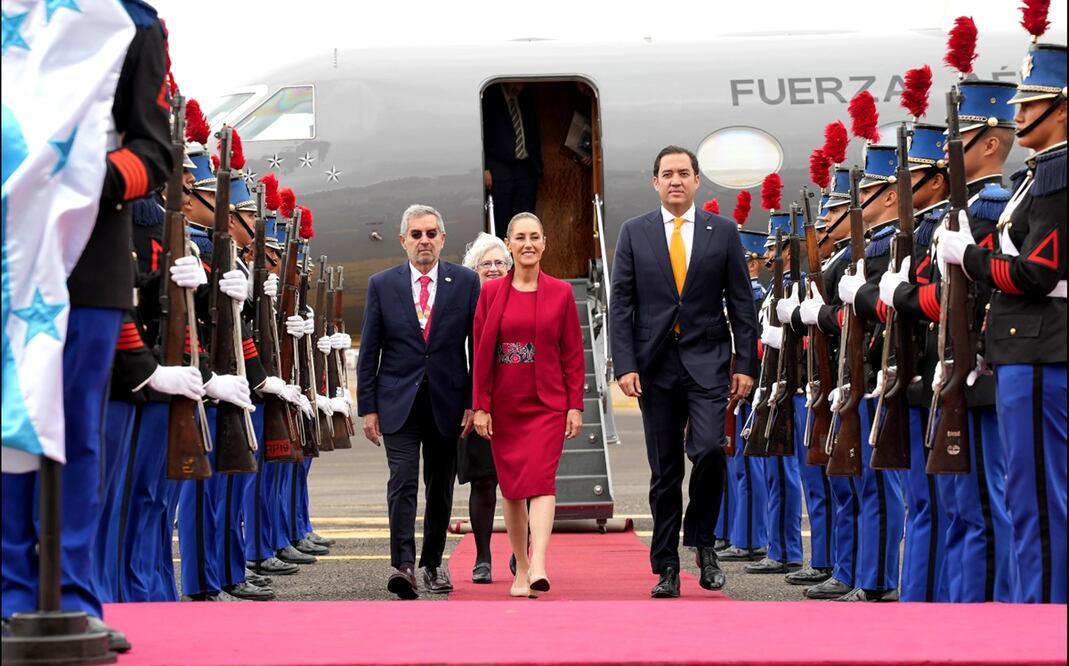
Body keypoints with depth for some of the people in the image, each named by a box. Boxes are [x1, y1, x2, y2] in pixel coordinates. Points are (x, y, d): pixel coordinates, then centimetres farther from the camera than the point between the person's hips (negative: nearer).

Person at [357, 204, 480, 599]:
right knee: (403, 481, -13)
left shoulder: (466, 283, 3)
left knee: (440, 486, 9)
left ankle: (433, 563, 22)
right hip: (398, 402, -1)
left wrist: (474, 403, -3)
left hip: (447, 402, 1)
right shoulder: (382, 285, 4)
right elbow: (369, 351, 4)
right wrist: (367, 406, -1)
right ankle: (403, 565, -17)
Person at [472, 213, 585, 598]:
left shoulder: (560, 293, 2)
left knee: (540, 480, -16)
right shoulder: (491, 293, 3)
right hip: (504, 405, 2)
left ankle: (538, 567, -28)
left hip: (548, 404, -2)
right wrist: (480, 406, -2)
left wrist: (575, 406, -2)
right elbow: (481, 353, 3)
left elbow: (573, 354, 2)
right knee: (511, 486, 7)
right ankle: (521, 570, 17)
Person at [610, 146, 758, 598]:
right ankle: (666, 568, 11)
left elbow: (741, 303, 5)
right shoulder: (634, 233, 6)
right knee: (664, 471, 4)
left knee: (708, 449, -19)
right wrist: (624, 365, -6)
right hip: (656, 365, 1)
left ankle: (703, 539, 4)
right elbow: (621, 305, 3)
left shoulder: (723, 232, 5)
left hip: (707, 361, -1)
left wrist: (745, 365, -2)